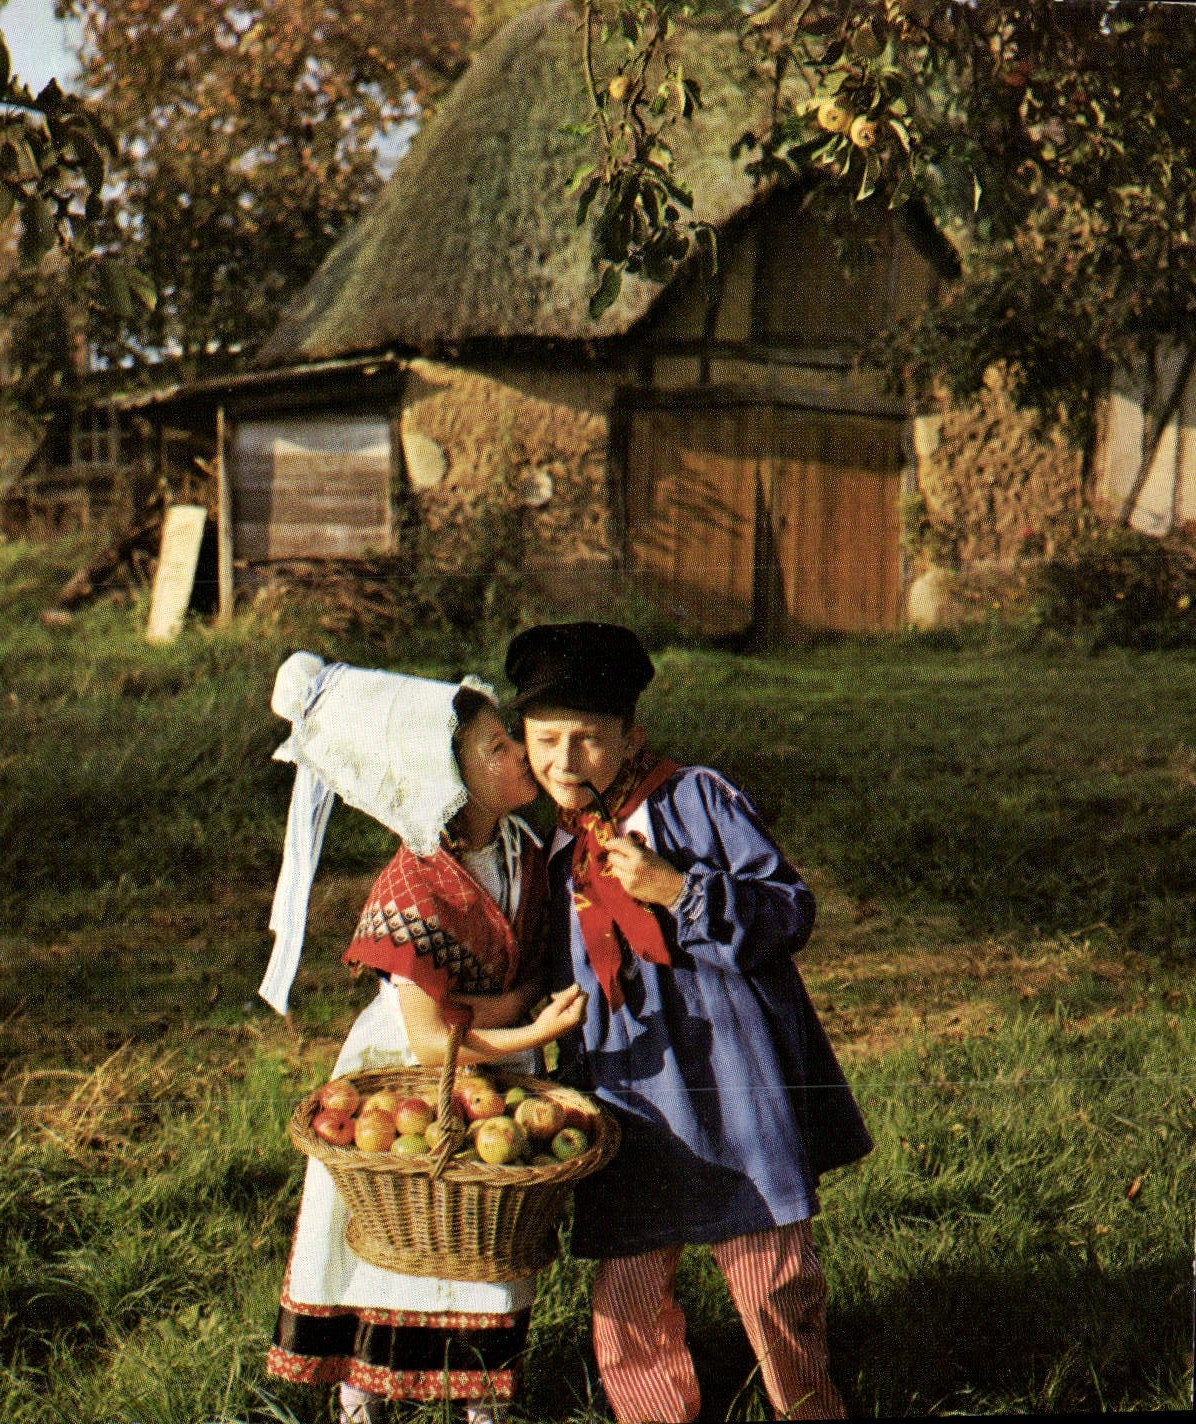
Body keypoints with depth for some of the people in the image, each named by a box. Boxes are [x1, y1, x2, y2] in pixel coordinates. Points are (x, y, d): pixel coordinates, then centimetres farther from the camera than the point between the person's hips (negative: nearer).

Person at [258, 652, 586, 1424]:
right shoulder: (411, 891, -25)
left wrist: (514, 1003, -12)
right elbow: (429, 1040, -23)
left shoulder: (524, 852, -5)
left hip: (496, 1072, 5)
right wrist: (535, 1033, -31)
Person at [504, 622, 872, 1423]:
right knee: (626, 1299, 3)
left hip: (736, 1092, -4)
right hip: (629, 1103, 5)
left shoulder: (697, 798, -4)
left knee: (771, 1279, 3)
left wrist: (679, 890, -20)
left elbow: (790, 911, -9)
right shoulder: (557, 852, 12)